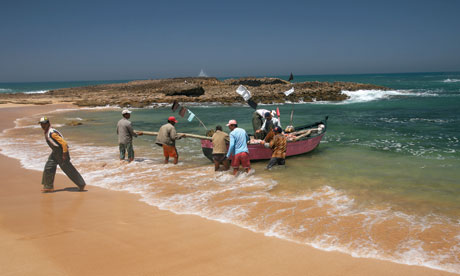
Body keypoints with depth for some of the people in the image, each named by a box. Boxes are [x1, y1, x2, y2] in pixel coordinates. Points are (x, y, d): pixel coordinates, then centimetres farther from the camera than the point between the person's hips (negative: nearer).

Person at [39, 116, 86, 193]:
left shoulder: (52, 133, -25)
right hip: (55, 152, 10)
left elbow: (64, 142, -29)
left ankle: (81, 184, 11)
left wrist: (64, 154, -26)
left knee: (69, 169, -1)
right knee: (48, 167, 7)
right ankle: (49, 187, 15)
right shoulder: (46, 132, 6)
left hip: (61, 152, -10)